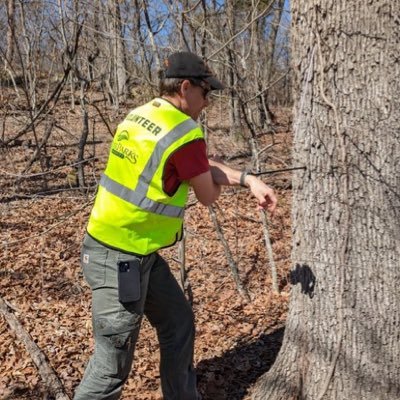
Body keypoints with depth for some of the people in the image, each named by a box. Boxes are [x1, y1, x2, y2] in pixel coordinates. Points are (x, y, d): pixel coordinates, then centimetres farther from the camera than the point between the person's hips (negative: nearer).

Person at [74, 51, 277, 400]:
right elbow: (208, 196, -6)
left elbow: (205, 168, 10)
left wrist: (248, 179, 0)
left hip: (140, 252, 10)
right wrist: (213, 180, 15)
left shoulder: (141, 116, 7)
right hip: (120, 258, -10)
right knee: (113, 361, 3)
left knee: (178, 323, 21)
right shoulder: (185, 134, -19)